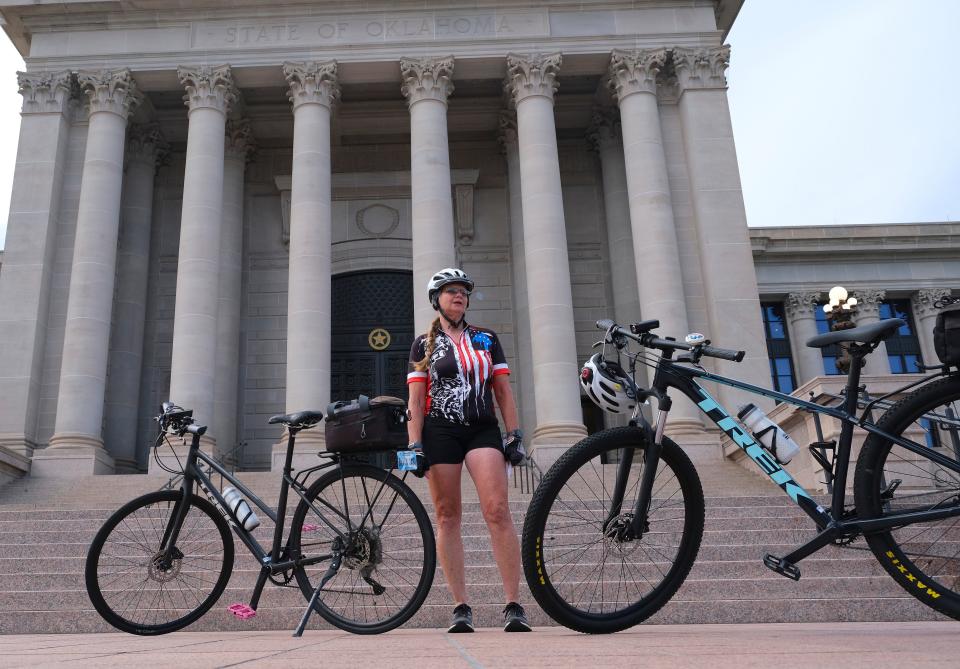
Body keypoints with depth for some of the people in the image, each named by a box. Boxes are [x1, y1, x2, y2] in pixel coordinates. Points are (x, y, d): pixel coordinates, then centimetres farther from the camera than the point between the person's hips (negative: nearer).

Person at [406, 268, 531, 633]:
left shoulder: (486, 339, 14)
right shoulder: (423, 344, 10)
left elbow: (503, 391, 12)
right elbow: (416, 400, 5)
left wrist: (515, 433, 2)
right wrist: (415, 445, -4)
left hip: (483, 429, 1)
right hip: (440, 432, 0)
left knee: (498, 510, -14)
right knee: (447, 517, -1)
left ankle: (514, 606, -11)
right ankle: (461, 607, 5)